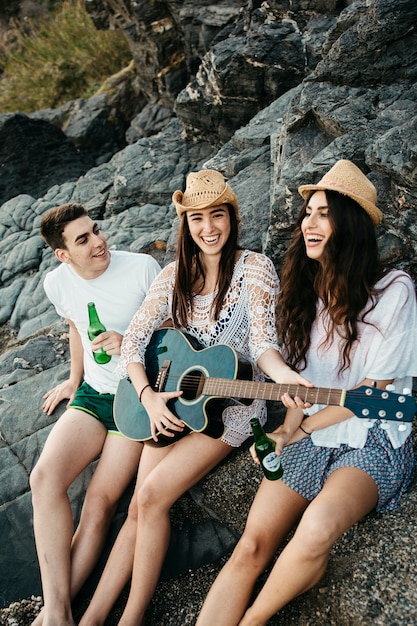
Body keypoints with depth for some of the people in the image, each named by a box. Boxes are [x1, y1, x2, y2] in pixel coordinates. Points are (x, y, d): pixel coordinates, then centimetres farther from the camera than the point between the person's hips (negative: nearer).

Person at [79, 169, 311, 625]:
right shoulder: (175, 275, 4)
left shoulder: (255, 268, -7)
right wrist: (148, 396, -15)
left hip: (233, 403, -4)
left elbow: (261, 342, -13)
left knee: (152, 495, -17)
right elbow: (134, 339, 0)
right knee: (140, 507, -5)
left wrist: (284, 374, -34)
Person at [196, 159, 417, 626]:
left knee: (317, 527, -32)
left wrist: (301, 428, -7)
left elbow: (373, 389, -9)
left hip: (372, 442, -4)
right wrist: (289, 423, -7)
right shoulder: (302, 289, 8)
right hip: (308, 438, 5)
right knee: (251, 546, -17)